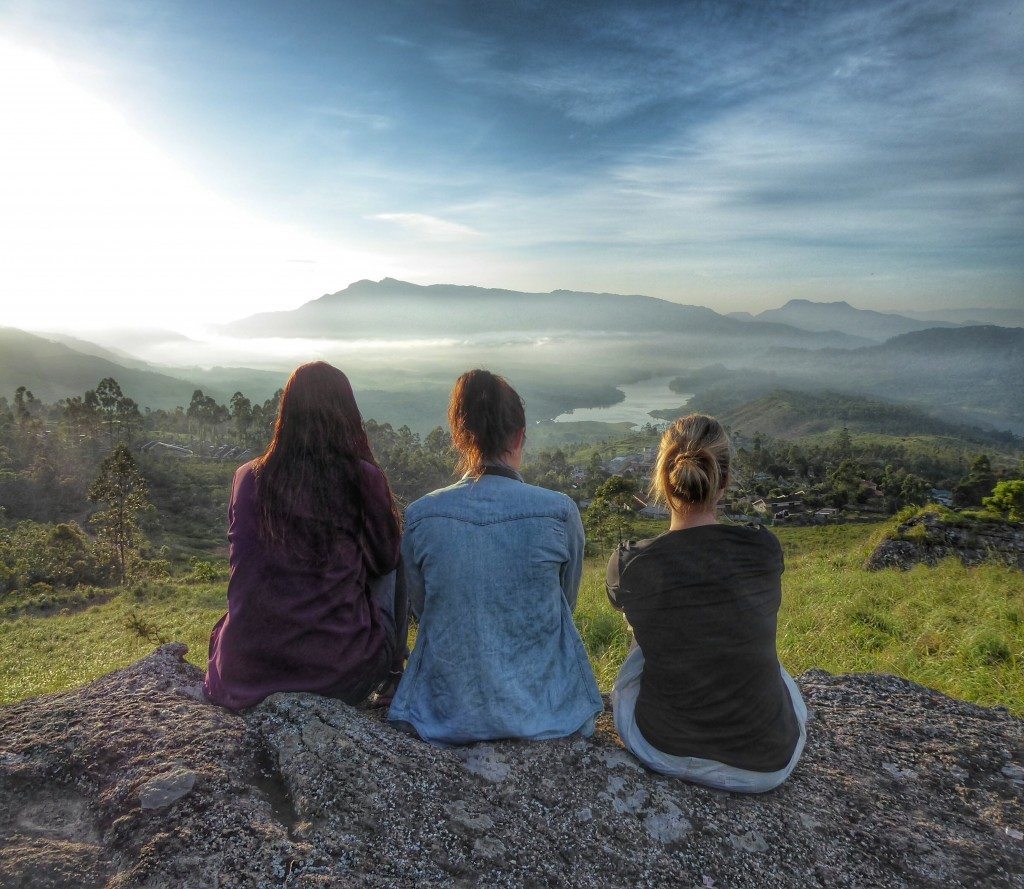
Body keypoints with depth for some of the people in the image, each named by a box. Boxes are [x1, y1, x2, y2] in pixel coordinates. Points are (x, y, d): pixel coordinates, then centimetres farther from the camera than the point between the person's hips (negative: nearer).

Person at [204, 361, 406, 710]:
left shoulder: (248, 478, -6)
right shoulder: (365, 479, -14)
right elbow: (385, 558, 3)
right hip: (342, 676, -3)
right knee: (396, 563, 19)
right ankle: (392, 681, 31)